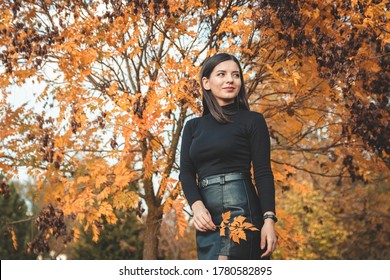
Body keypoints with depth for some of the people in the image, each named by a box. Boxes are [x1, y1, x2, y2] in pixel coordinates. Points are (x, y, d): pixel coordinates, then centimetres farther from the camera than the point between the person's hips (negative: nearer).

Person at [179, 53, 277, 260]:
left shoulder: (252, 120, 5)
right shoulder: (193, 127, 17)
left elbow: (263, 173, -1)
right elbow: (186, 172, 8)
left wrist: (269, 219, -12)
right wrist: (197, 206, -12)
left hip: (239, 210, -5)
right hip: (207, 217, 5)